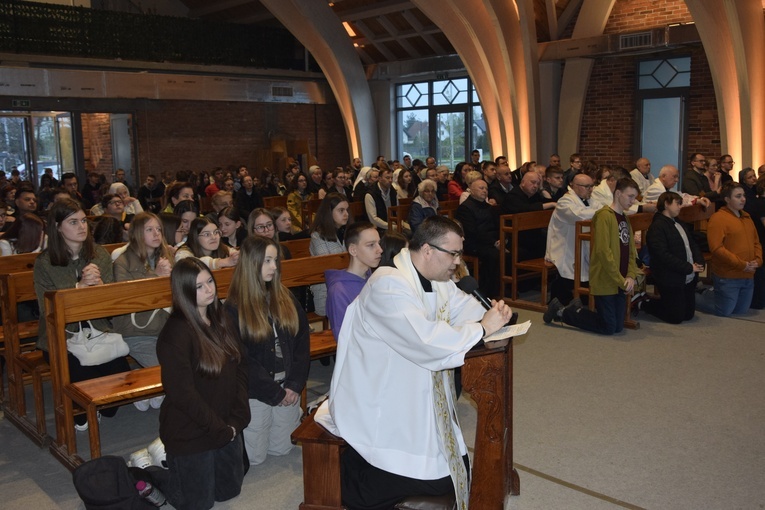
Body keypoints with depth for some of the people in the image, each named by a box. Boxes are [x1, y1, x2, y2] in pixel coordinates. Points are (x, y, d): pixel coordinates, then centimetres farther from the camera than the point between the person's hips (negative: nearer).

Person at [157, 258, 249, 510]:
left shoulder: (222, 320, 1)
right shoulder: (176, 333, -22)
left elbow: (240, 368, 3)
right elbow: (182, 394, -23)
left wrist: (238, 418, -8)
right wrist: (220, 429, -17)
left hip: (227, 428, 7)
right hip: (191, 433, -7)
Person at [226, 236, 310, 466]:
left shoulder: (285, 297, 4)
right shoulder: (235, 308, -11)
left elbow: (303, 341, 2)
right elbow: (241, 358, -13)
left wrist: (295, 384, -8)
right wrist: (275, 392, -12)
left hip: (288, 388, 4)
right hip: (255, 392, -4)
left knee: (281, 449, 14)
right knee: (254, 456, 7)